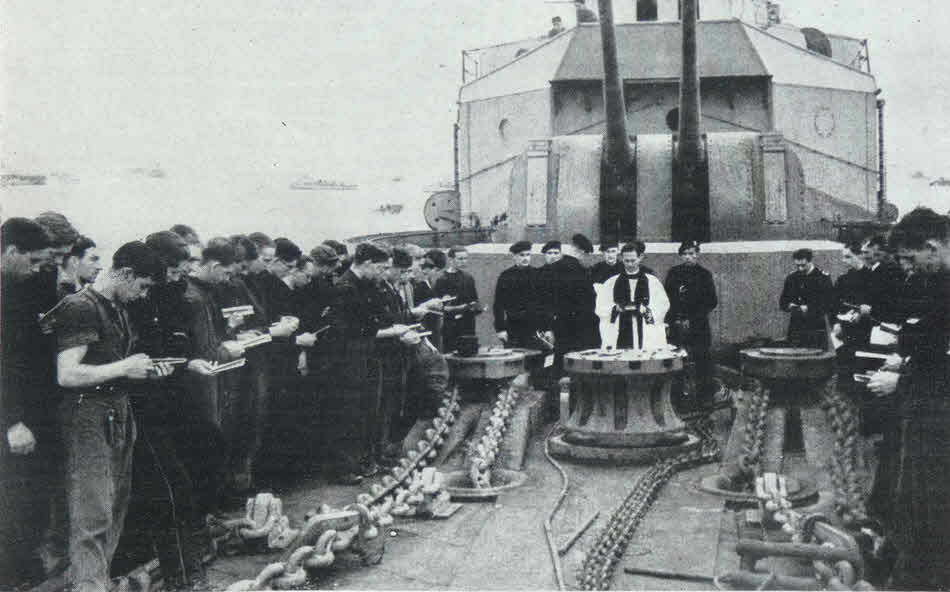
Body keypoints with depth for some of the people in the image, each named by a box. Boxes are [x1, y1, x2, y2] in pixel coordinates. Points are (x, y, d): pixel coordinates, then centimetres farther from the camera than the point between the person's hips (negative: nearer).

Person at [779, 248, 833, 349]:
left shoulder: (823, 278, -3)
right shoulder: (791, 278, 10)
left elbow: (828, 304, -8)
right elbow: (782, 302, 14)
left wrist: (808, 309, -18)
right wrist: (789, 306, -7)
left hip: (816, 329, -4)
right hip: (795, 328, 4)